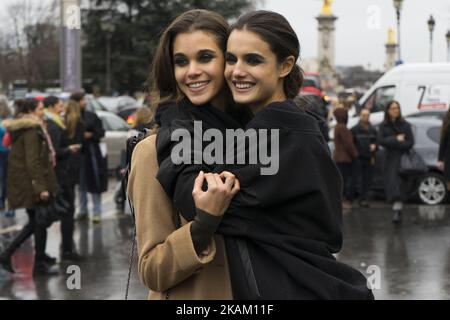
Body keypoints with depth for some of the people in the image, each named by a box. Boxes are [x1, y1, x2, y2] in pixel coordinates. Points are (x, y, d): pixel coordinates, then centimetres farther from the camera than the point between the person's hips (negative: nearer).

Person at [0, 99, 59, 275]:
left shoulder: (33, 129, 14)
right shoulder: (32, 131, -16)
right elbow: (33, 162, -22)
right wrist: (41, 187, -24)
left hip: (22, 182, 10)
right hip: (30, 181, -10)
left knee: (35, 221, 15)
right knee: (40, 221, 0)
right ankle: (39, 264, 7)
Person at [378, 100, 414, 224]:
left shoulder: (405, 125, 3)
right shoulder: (383, 126, 7)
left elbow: (410, 143, -4)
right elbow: (381, 141, -4)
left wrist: (391, 143, -13)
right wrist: (396, 140, -12)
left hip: (403, 158, -1)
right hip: (389, 159, 1)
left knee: (400, 186, -3)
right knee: (392, 185, -8)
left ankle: (397, 210, -3)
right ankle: (397, 210, -8)